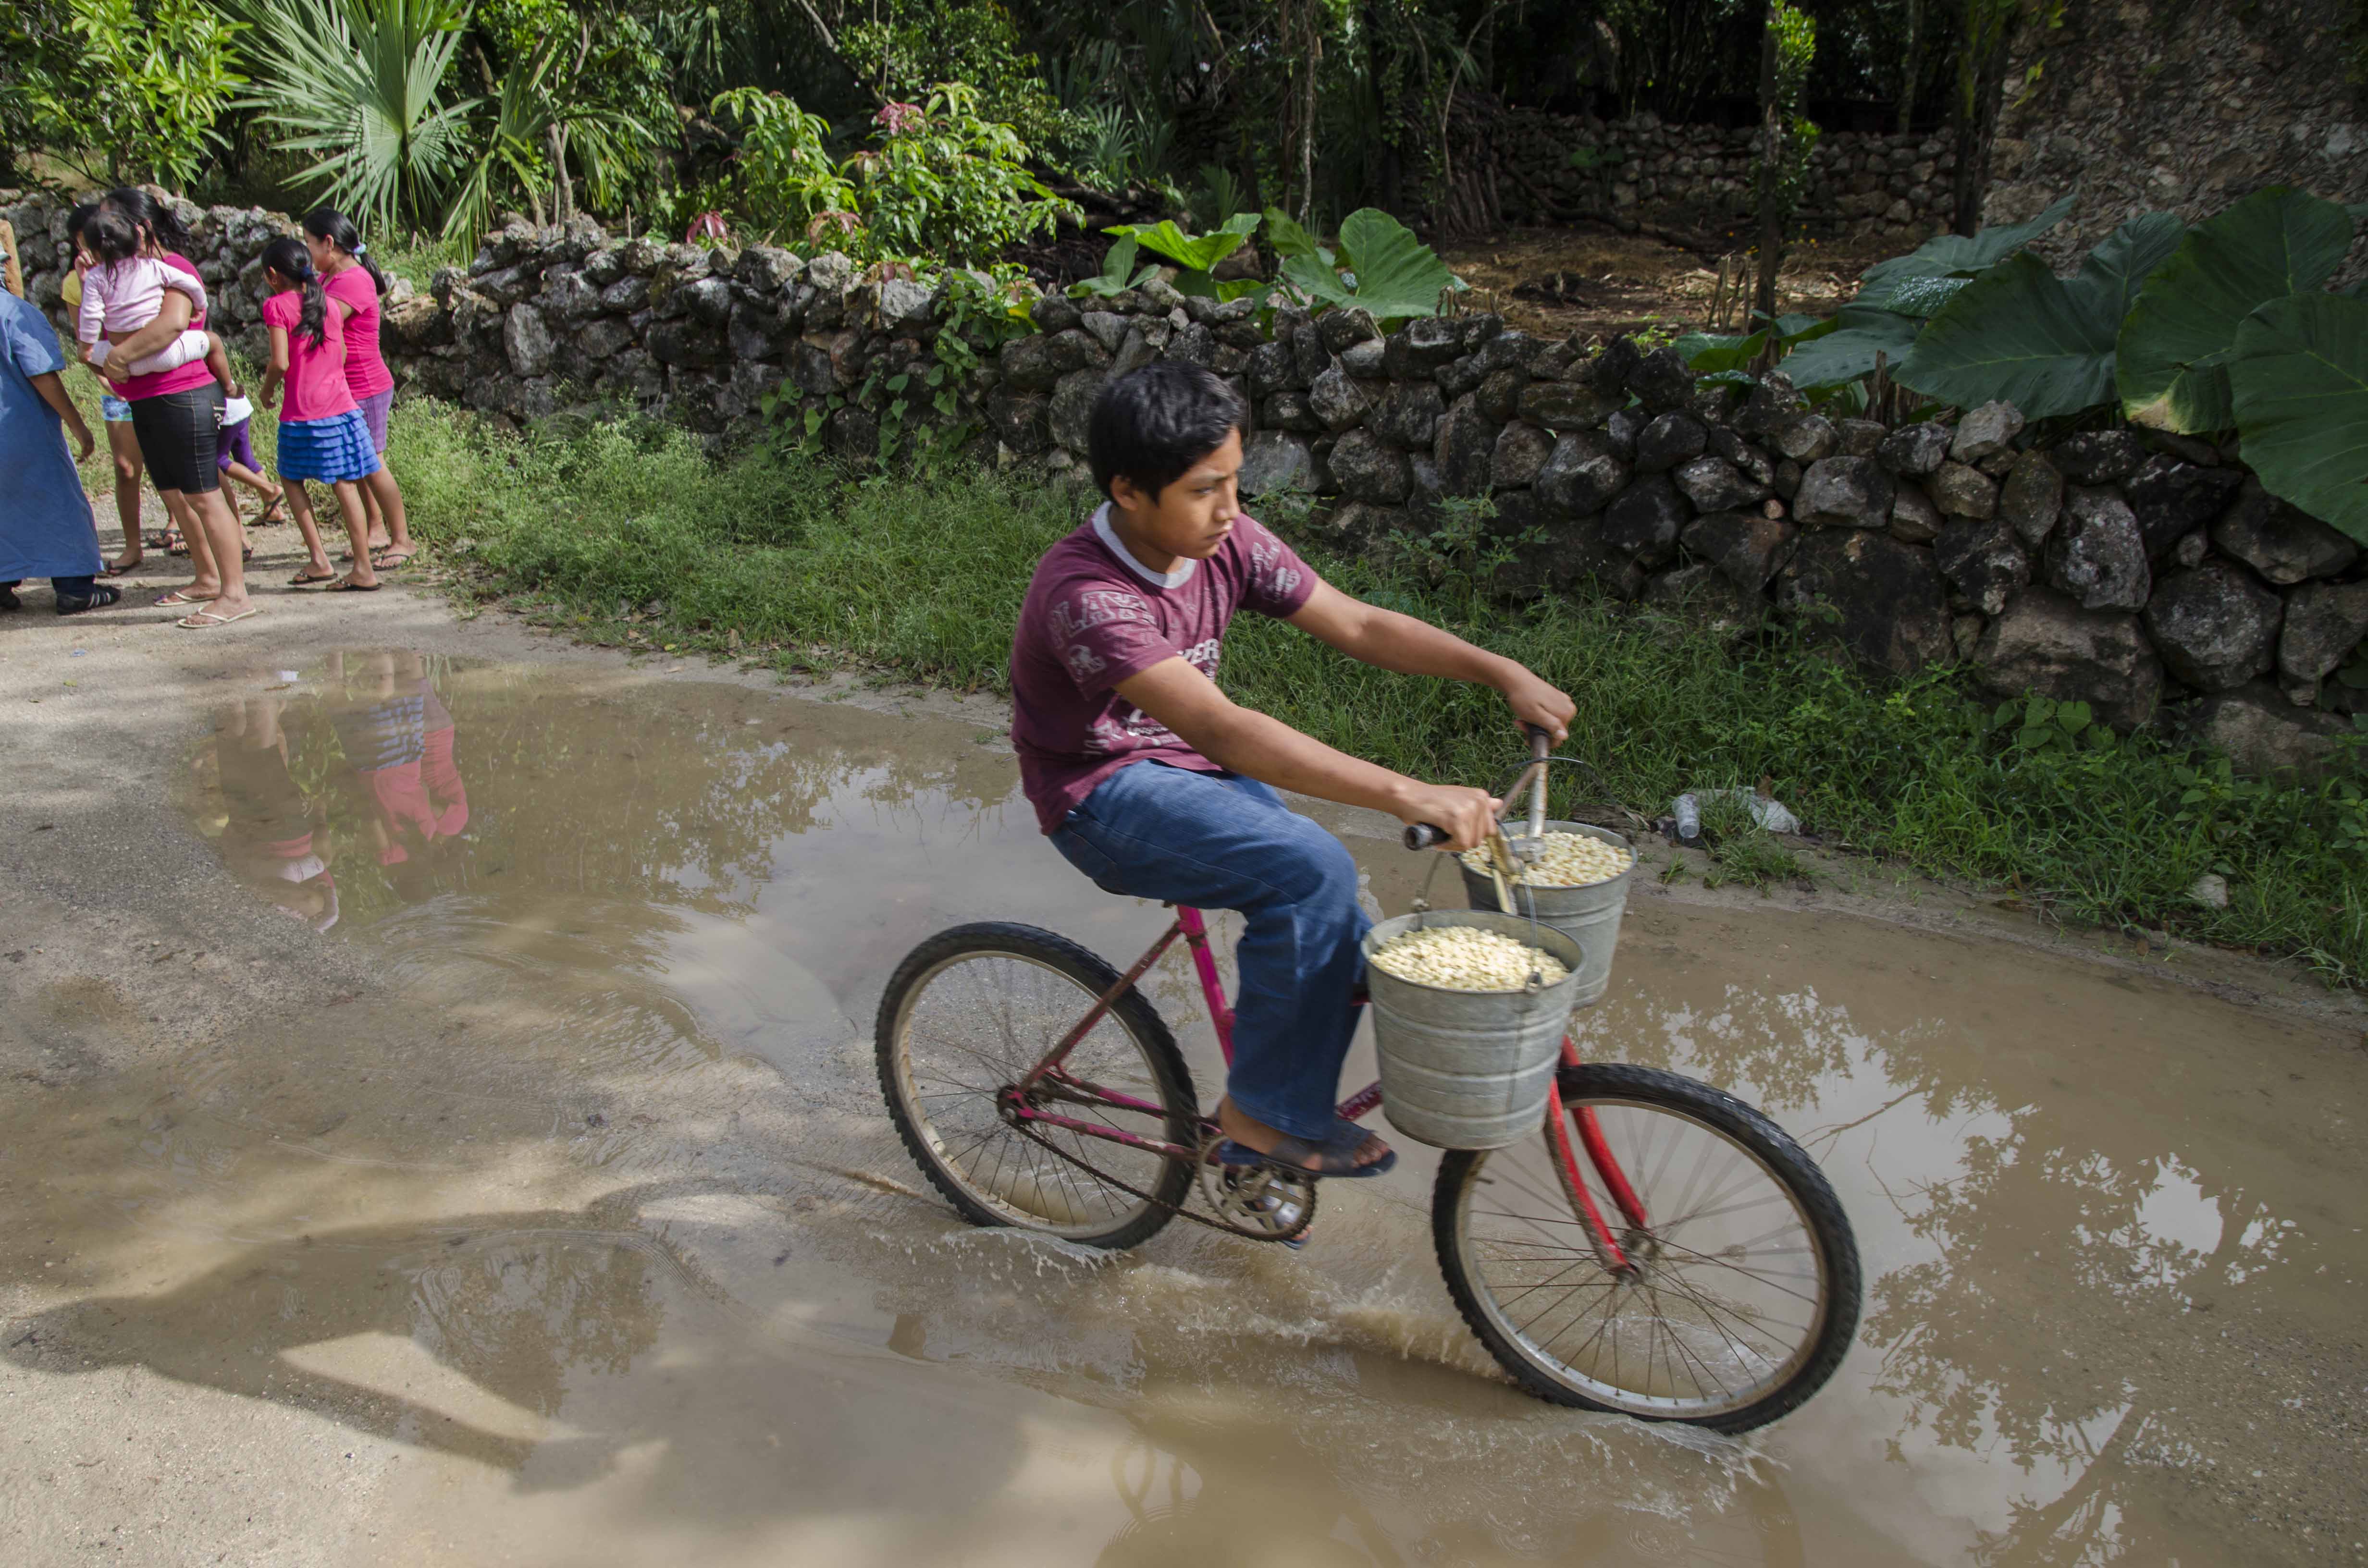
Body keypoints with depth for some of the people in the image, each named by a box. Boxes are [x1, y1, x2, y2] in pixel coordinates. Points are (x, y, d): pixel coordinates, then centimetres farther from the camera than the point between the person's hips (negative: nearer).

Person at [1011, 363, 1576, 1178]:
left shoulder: (1227, 544, -6)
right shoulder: (1083, 592, -29)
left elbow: (1360, 625, -3)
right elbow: (1221, 728, -40)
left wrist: (1505, 673, -15)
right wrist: (1407, 795, -45)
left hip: (1193, 775, 7)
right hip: (1105, 798, -7)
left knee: (1348, 949, -3)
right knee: (1314, 870, -27)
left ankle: (1261, 1137, 19)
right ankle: (1266, 1106, -9)